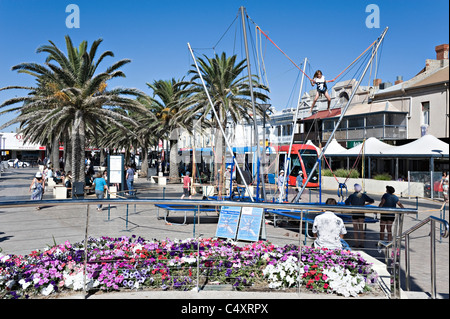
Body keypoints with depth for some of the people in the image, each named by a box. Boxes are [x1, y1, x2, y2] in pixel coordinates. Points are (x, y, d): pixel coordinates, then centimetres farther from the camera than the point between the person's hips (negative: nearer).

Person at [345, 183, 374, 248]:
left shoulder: (352, 196, -10)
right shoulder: (363, 195, 1)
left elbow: (346, 202, -24)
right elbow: (372, 201, 6)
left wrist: (351, 205, -9)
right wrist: (365, 204, 6)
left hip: (354, 214, -3)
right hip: (362, 214, 3)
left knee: (355, 229, 5)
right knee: (361, 229, 11)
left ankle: (356, 244, 6)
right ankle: (362, 243, 14)